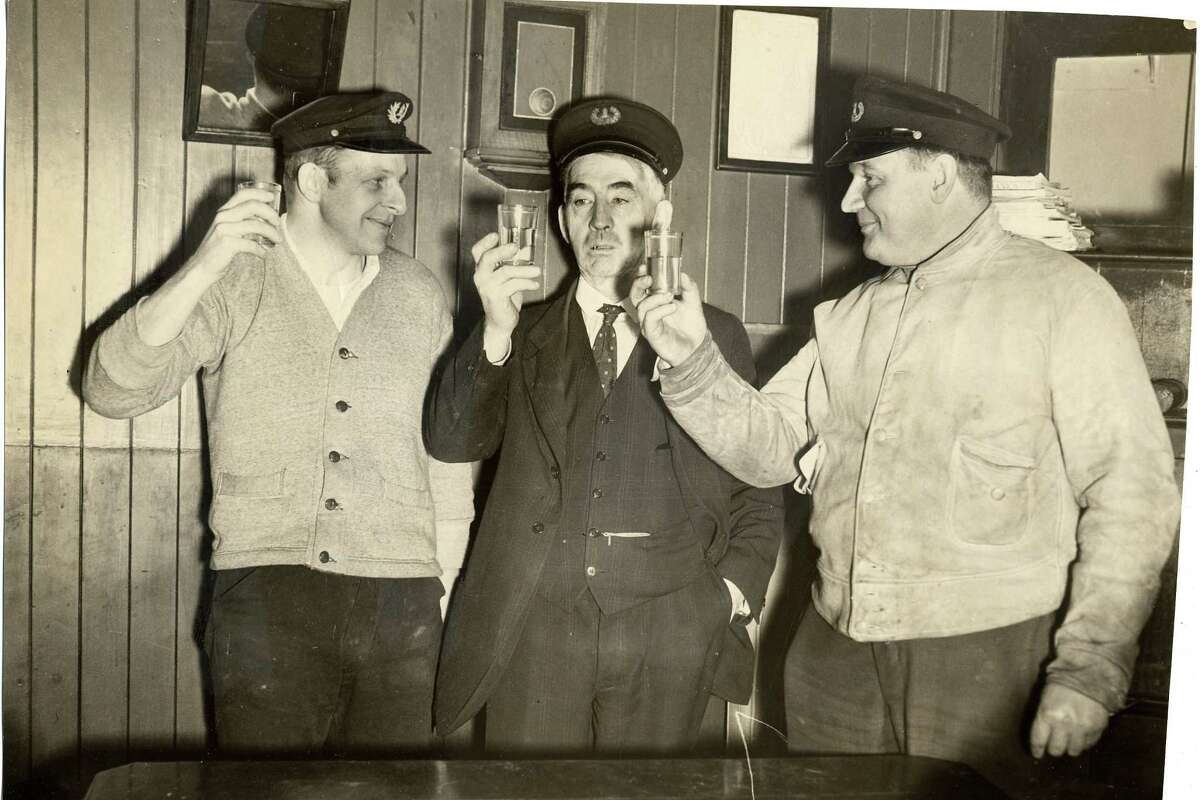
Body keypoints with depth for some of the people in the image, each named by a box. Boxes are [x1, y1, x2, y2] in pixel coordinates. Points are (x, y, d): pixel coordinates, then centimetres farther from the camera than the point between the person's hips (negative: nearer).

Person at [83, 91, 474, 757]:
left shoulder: (417, 293, 8)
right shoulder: (235, 279, 2)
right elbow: (113, 392, -8)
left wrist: (446, 585, 8)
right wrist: (201, 268, -19)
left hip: (402, 604, 2)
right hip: (265, 598, -2)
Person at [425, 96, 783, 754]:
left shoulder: (716, 336, 10)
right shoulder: (525, 336, 11)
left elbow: (757, 492, 12)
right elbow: (451, 441, -1)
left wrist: (733, 593, -2)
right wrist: (495, 331, -14)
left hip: (667, 635, 0)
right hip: (533, 631, 1)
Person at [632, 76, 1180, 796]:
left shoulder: (1062, 296, -5)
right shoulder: (850, 315, 13)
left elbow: (1131, 493, -9)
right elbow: (768, 448, 10)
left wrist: (1088, 671, -14)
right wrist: (693, 361, -5)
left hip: (984, 656, -5)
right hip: (835, 650, 5)